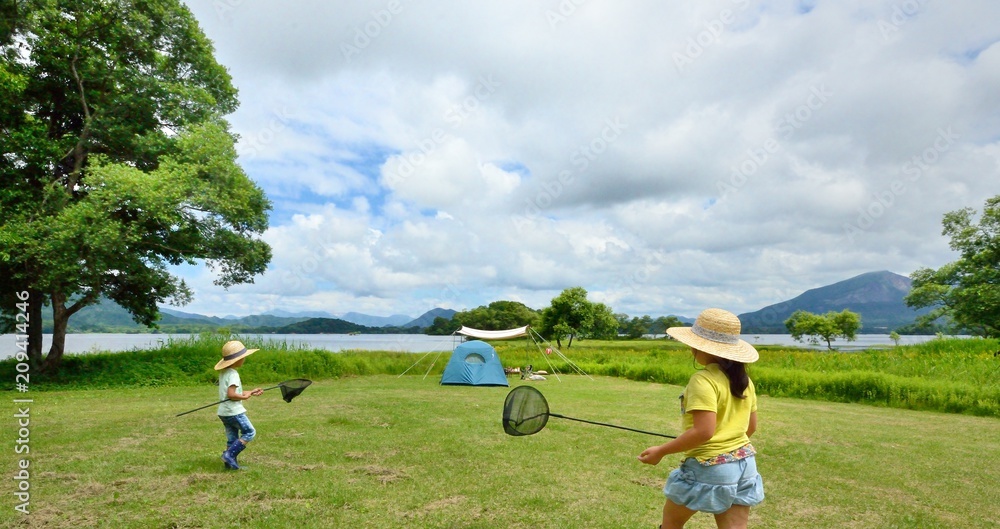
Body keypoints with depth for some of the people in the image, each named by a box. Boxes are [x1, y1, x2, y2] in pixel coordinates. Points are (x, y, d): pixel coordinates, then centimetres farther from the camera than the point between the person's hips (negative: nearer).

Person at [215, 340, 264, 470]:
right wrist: (245, 397, -10)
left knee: (232, 439, 14)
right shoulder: (233, 374, -17)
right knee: (249, 432, -1)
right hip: (234, 412, -10)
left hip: (224, 413, 10)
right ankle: (229, 454, -6)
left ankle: (230, 462, 15)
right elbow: (231, 394, -26)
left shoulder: (223, 372, 13)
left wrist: (251, 392, 13)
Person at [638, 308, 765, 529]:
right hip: (744, 464, 7)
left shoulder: (704, 379, -20)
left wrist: (661, 451, -17)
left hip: (709, 467, -7)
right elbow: (751, 426, 12)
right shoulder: (744, 379, 5)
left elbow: (703, 431, -26)